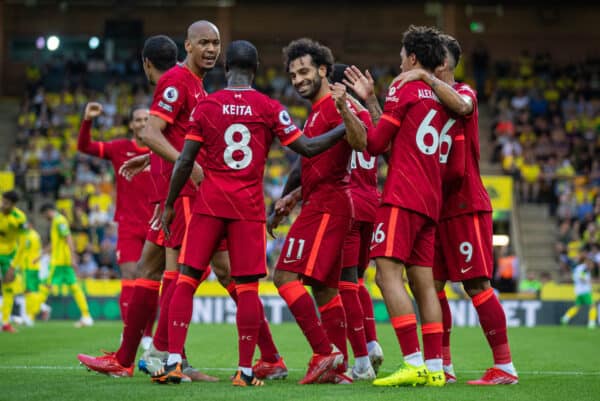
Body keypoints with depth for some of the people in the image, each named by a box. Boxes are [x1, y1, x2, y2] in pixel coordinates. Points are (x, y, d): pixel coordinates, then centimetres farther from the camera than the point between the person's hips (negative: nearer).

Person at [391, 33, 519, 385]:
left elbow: (461, 105, -31)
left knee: (477, 285, -8)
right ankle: (443, 366, 11)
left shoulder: (464, 92, -5)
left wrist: (426, 77, -30)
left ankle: (505, 367, -5)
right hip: (437, 207, 8)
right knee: (432, 285, 5)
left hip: (465, 207, -8)